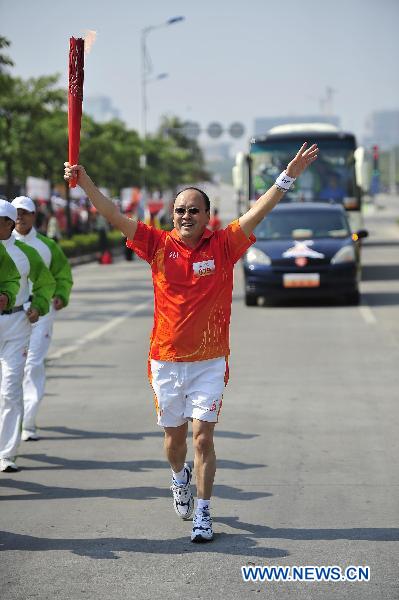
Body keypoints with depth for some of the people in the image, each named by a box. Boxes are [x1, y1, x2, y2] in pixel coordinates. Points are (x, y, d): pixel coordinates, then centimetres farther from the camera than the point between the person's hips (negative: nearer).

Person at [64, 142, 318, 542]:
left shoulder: (223, 246, -4)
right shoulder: (159, 245, -2)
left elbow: (259, 212, -11)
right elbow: (114, 217, -5)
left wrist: (289, 175, -21)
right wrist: (84, 181, -14)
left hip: (209, 362, -2)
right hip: (165, 361, 2)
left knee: (202, 436, -7)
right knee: (174, 435, 17)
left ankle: (203, 513, 3)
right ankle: (179, 478, 48)